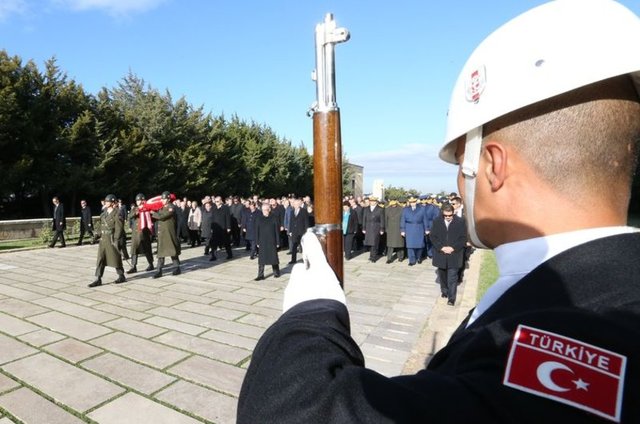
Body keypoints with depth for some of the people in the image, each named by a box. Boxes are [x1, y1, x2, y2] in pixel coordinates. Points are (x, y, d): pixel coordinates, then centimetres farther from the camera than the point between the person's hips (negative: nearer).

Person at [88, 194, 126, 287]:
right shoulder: (105, 212, 10)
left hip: (112, 239, -7)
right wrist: (100, 235, 13)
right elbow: (102, 225, 18)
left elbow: (119, 228, -15)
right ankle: (98, 279, 7)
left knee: (115, 258, 3)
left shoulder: (117, 213, -12)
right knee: (100, 259, 4)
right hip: (103, 238, 7)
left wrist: (115, 240, -17)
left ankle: (121, 276, 18)